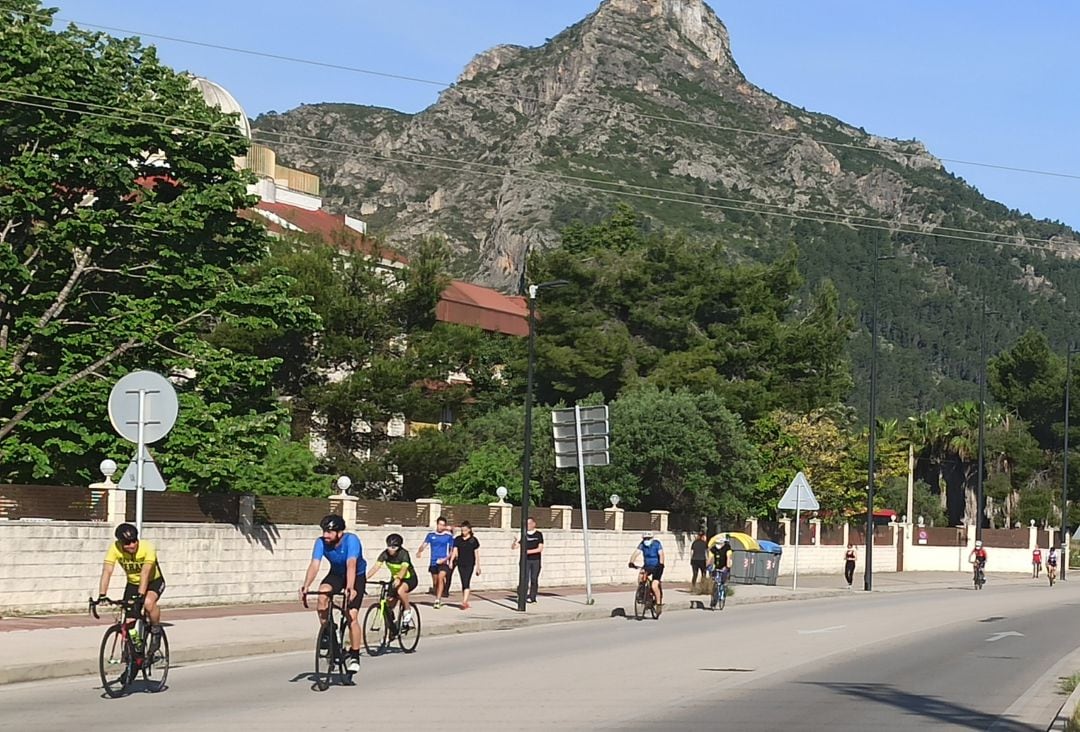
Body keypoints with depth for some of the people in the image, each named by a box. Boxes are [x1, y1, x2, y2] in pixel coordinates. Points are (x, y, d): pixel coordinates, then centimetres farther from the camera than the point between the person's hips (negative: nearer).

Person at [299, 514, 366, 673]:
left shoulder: (351, 540, -32)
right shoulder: (321, 542, -23)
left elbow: (351, 565, -45)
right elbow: (314, 565, -32)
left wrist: (350, 588, -59)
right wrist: (305, 586, -48)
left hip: (356, 576, -3)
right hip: (336, 574, 3)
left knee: (352, 616, -16)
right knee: (322, 594, -30)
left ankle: (354, 655, 0)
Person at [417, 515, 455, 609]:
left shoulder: (449, 535, 0)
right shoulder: (431, 534, 5)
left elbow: (452, 550, 2)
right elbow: (424, 544, -1)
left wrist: (445, 559, -13)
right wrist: (419, 552, -23)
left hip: (443, 562, -3)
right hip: (433, 562, 3)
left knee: (440, 577, -24)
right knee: (435, 582, 12)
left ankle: (438, 600, -28)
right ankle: (438, 598, 33)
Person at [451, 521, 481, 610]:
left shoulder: (474, 540, -1)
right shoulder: (457, 539, 6)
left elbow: (476, 554, 2)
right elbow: (455, 551, 4)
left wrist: (478, 566, 3)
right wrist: (451, 561, -12)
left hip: (469, 564, -3)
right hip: (460, 564, 3)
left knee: (466, 583, -14)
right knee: (463, 583, 8)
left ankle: (464, 602, -23)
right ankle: (466, 602, 17)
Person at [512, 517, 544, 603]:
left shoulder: (539, 534, 1)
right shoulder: (524, 535, 6)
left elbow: (540, 548, -7)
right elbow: (513, 547, 5)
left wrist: (528, 551, -16)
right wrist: (515, 542, -18)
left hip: (536, 561, -1)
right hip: (526, 560, 1)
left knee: (534, 579, 2)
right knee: (525, 579, -9)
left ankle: (532, 597, 10)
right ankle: (524, 597, -9)